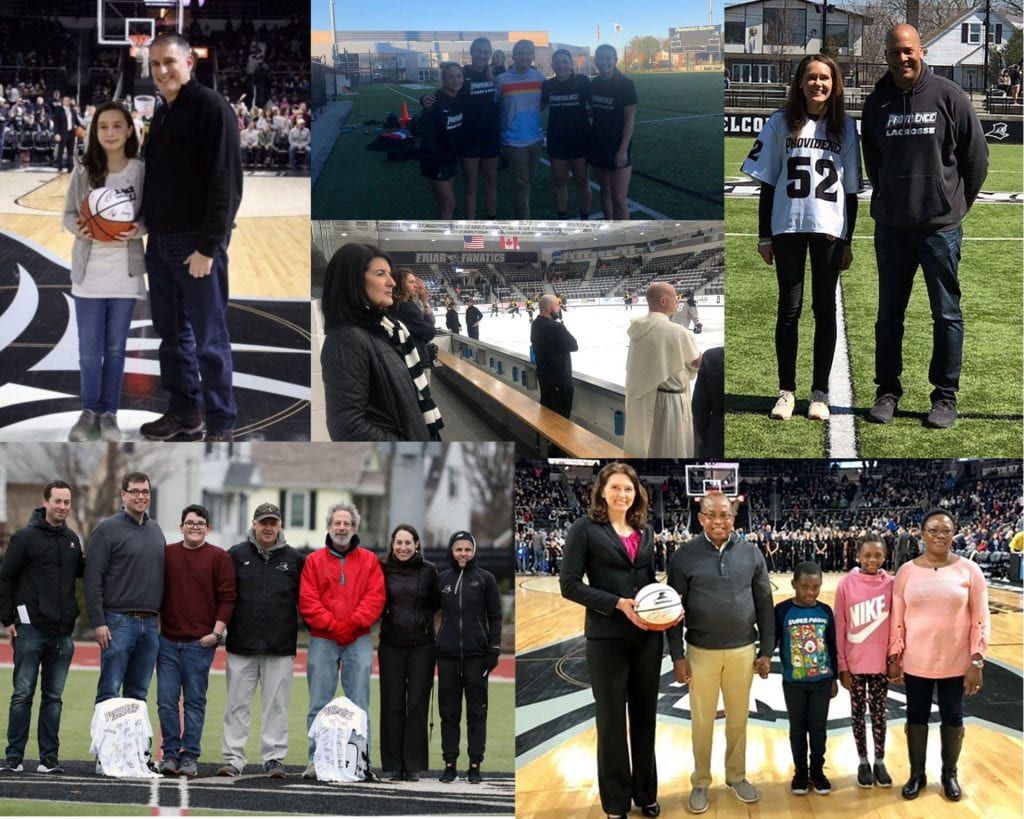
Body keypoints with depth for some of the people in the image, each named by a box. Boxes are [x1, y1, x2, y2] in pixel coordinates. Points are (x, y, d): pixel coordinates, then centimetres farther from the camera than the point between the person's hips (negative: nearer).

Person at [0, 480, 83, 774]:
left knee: (54, 698, 8)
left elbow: (81, 570, 24)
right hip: (30, 629, -5)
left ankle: (50, 757, 12)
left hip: (62, 632, 5)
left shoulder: (72, 539, 11)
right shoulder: (26, 537, -6)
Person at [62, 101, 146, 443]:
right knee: (89, 349, 4)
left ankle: (109, 413, 20)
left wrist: (138, 229, -21)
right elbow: (69, 214, 2)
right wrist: (79, 227, -19)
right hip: (89, 271, 1)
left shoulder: (141, 171, -5)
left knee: (115, 347, 9)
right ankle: (89, 411, 20)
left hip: (126, 271, -1)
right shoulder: (84, 171, -2)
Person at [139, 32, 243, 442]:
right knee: (172, 333, 13)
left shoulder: (211, 107, -10)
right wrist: (149, 230, 11)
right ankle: (185, 411, 24)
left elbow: (226, 181, -16)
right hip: (160, 241, 8)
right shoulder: (161, 114, 15)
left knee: (209, 339, -3)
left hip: (196, 243, -8)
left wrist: (208, 245, -19)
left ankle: (220, 426, 4)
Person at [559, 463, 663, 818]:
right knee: (611, 720, 6)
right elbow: (569, 584, -10)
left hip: (647, 636, 4)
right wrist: (618, 603, -18)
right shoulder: (585, 528, -5)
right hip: (607, 638, -4)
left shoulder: (645, 530, 10)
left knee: (645, 717, 12)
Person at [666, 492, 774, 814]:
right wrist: (677, 656, -6)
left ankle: (736, 776, 31)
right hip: (702, 653, -2)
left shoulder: (751, 553, -2)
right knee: (702, 722, 9)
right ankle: (700, 782, 23)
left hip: (743, 651, 2)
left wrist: (766, 650, 2)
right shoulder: (684, 557, -8)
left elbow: (764, 605, 4)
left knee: (738, 720, 15)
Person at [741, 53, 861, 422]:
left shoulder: (845, 127, 7)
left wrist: (848, 241, 5)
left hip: (830, 229, 1)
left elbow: (851, 188, 8)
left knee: (825, 309, 4)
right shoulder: (781, 123, 4)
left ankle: (820, 392, 10)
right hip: (788, 228, -1)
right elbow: (767, 182, 5)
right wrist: (764, 235, 1)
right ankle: (787, 391, 10)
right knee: (789, 309, 2)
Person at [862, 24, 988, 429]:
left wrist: (957, 204, 5)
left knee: (947, 313, 3)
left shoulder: (949, 96, -6)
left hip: (940, 226, -3)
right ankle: (887, 391, 20)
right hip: (891, 226, 3)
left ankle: (945, 396, 12)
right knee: (889, 312, 10)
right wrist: (889, 198, 12)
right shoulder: (877, 104, 4)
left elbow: (977, 156, 0)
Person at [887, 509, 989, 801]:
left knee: (953, 718, 13)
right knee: (917, 717, 12)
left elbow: (980, 620, -5)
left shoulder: (969, 570, -7)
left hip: (955, 663, -1)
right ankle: (917, 775, 29)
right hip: (916, 662, 1)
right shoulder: (907, 571, -3)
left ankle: (950, 774, 31)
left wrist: (977, 662, -8)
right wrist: (894, 657, -1)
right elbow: (897, 620, 2)